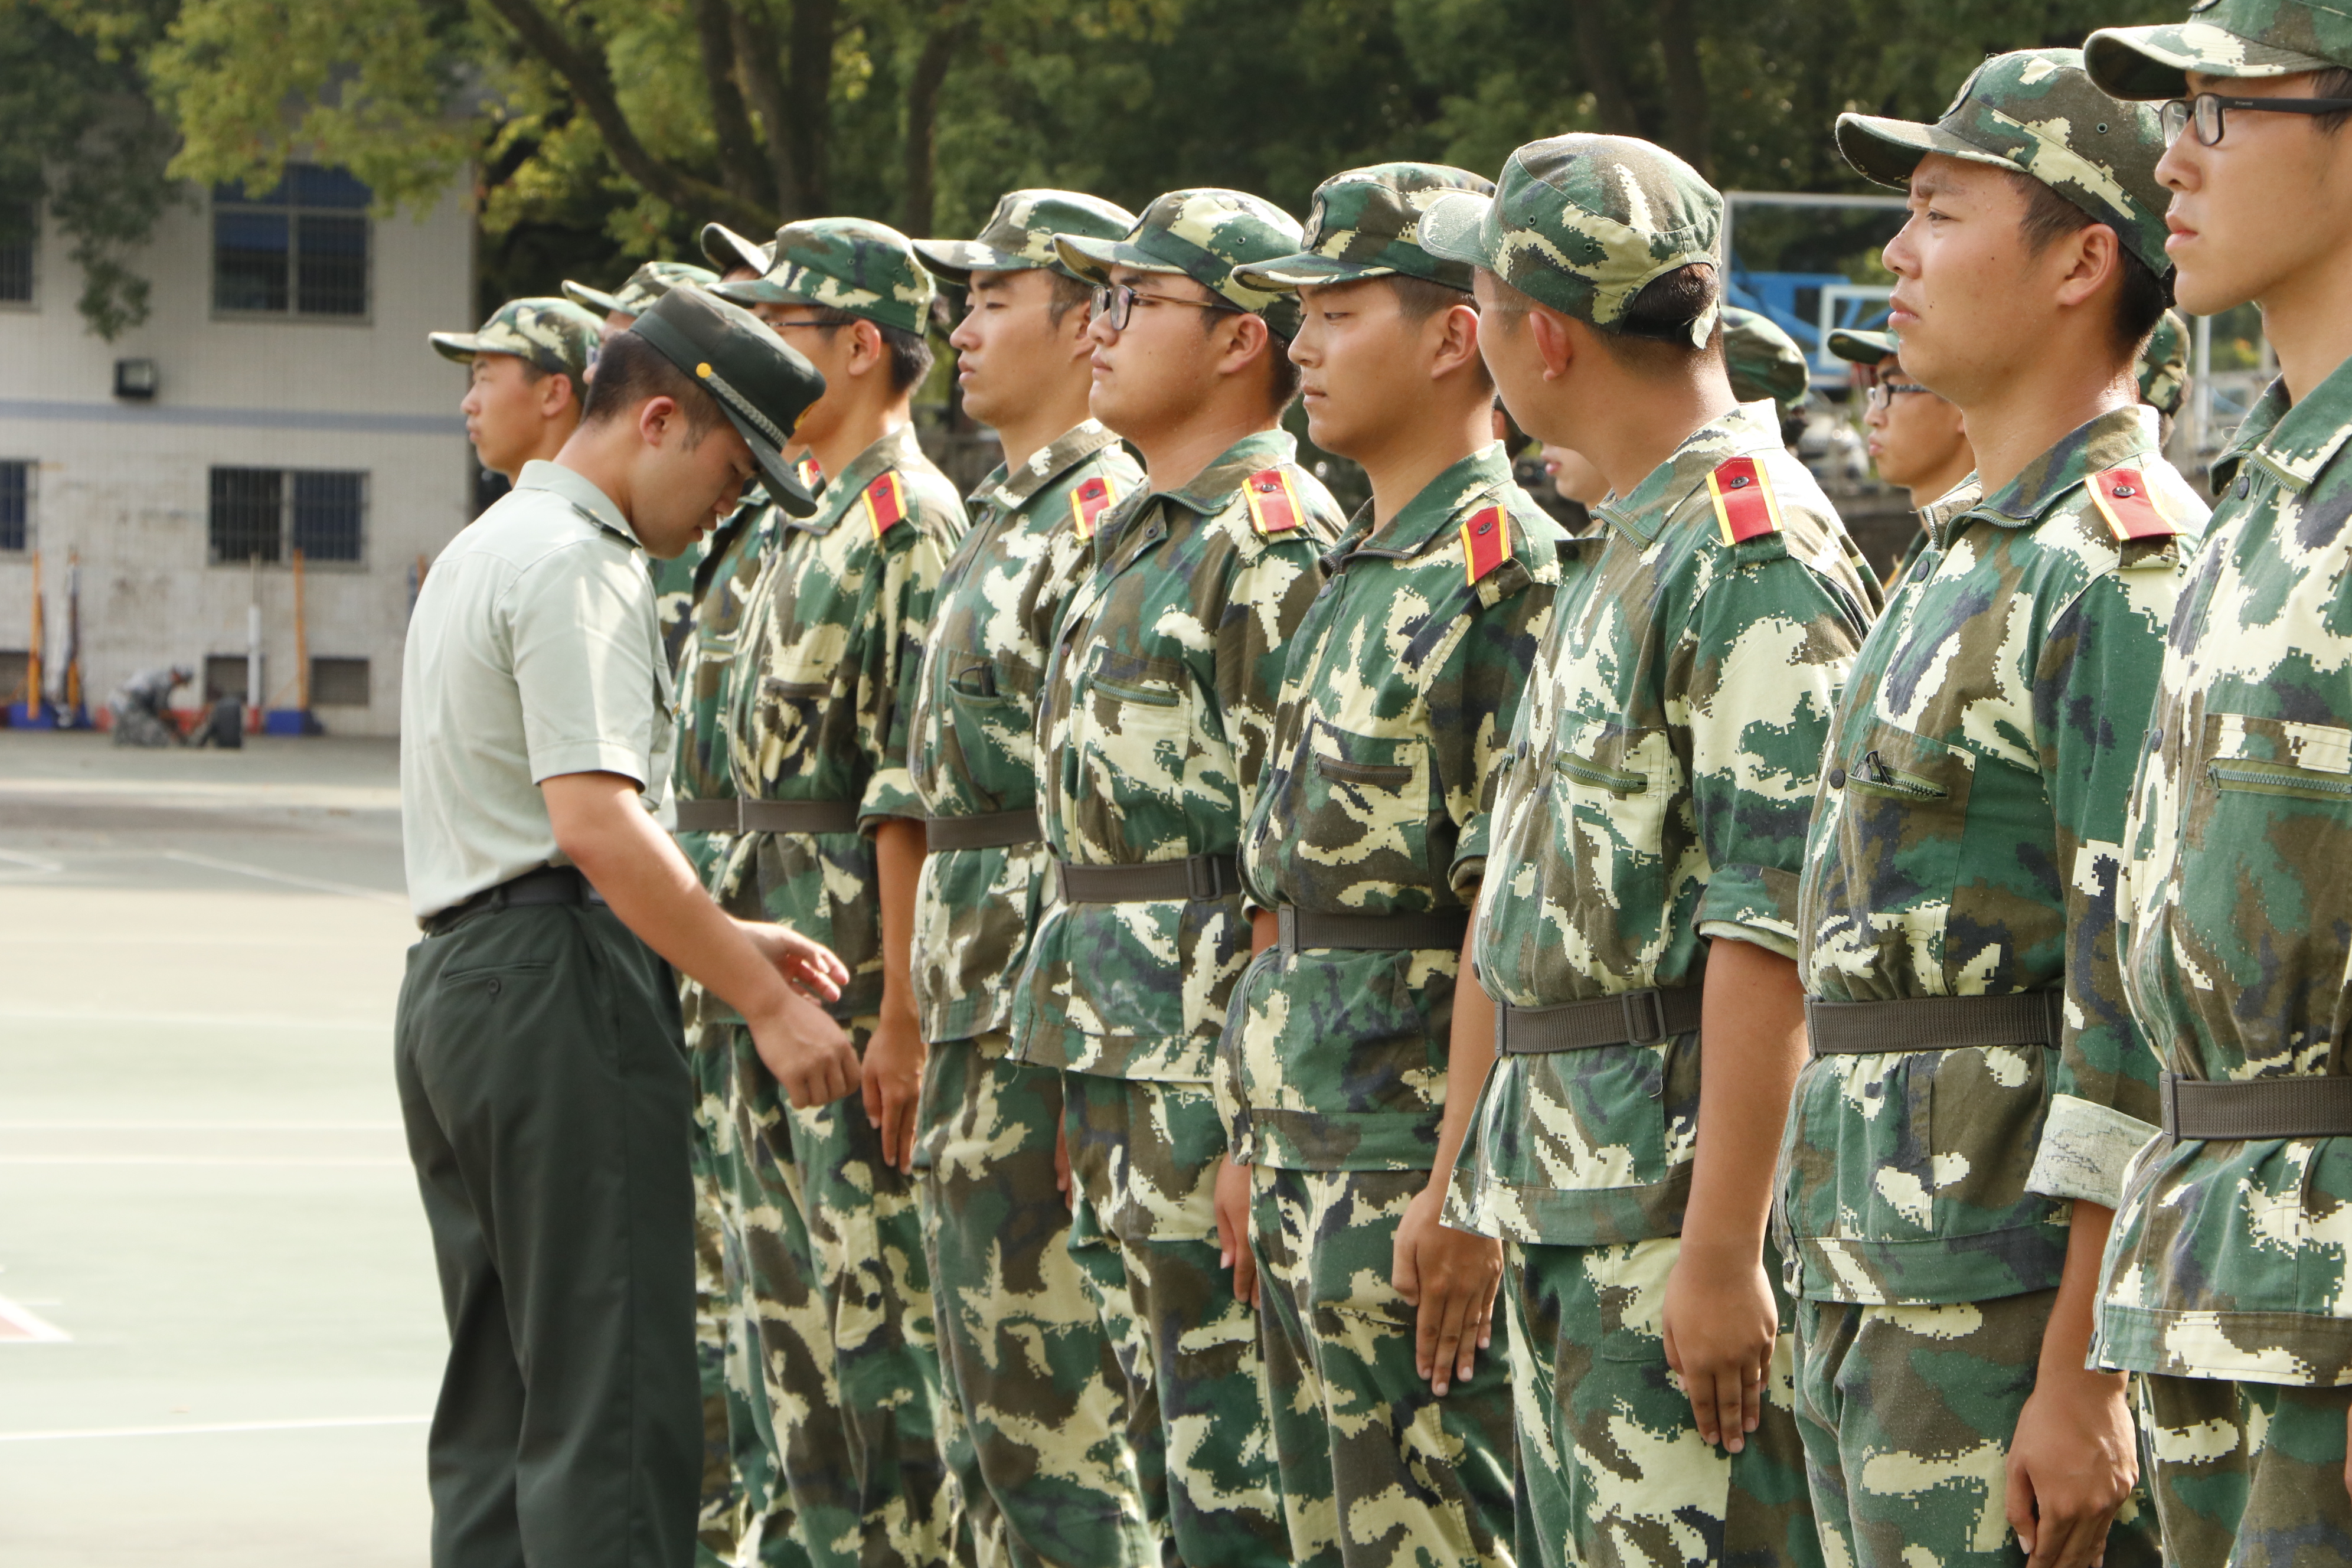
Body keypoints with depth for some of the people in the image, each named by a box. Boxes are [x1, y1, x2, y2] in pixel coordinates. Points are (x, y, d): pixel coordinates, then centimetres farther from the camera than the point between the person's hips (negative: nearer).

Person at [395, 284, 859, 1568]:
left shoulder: (486, 546, 22)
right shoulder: (577, 567, -11)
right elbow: (596, 821, -21)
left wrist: (724, 935, 15)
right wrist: (763, 998, -17)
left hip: (455, 982, 10)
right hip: (558, 991, -10)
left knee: (500, 1394, 12)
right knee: (612, 1404, -10)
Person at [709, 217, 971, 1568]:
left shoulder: (911, 522, -13)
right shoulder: (809, 530, 17)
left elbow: (916, 796, -19)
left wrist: (901, 1013, -22)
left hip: (859, 986, -10)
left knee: (884, 1307, -6)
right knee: (798, 1311, 13)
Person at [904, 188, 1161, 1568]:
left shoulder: (1111, 515, -14)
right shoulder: (1012, 517, 18)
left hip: (1045, 1036, -10)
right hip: (978, 1030, 10)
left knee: (1055, 1424, -7)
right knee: (996, 1420, 14)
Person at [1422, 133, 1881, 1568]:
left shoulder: (1759, 550, -16)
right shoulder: (1627, 543, 17)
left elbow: (1771, 927, -21)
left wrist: (1722, 1249, -24)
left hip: (1682, 1190, -10)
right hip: (1567, 1190, 10)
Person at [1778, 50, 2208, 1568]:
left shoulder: (2128, 568, -14)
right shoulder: (1972, 556, 17)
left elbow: (2151, 1002, -19)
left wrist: (2082, 1377, -22)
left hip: (2015, 1298, -9)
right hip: (1879, 1282, 9)